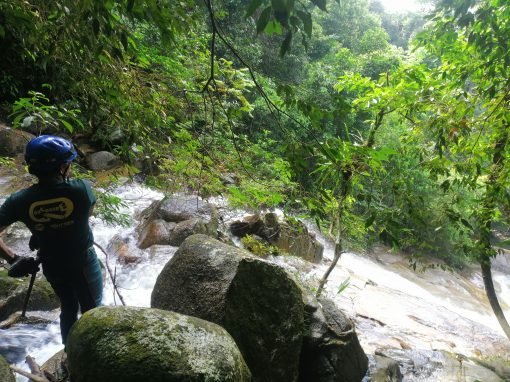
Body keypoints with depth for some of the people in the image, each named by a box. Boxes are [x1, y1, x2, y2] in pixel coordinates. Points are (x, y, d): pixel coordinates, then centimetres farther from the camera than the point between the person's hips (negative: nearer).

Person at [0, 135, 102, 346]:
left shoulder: (19, 200, -17)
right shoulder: (81, 188, -23)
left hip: (52, 266, 3)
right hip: (83, 262, -3)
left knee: (68, 308, 26)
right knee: (92, 310, 18)